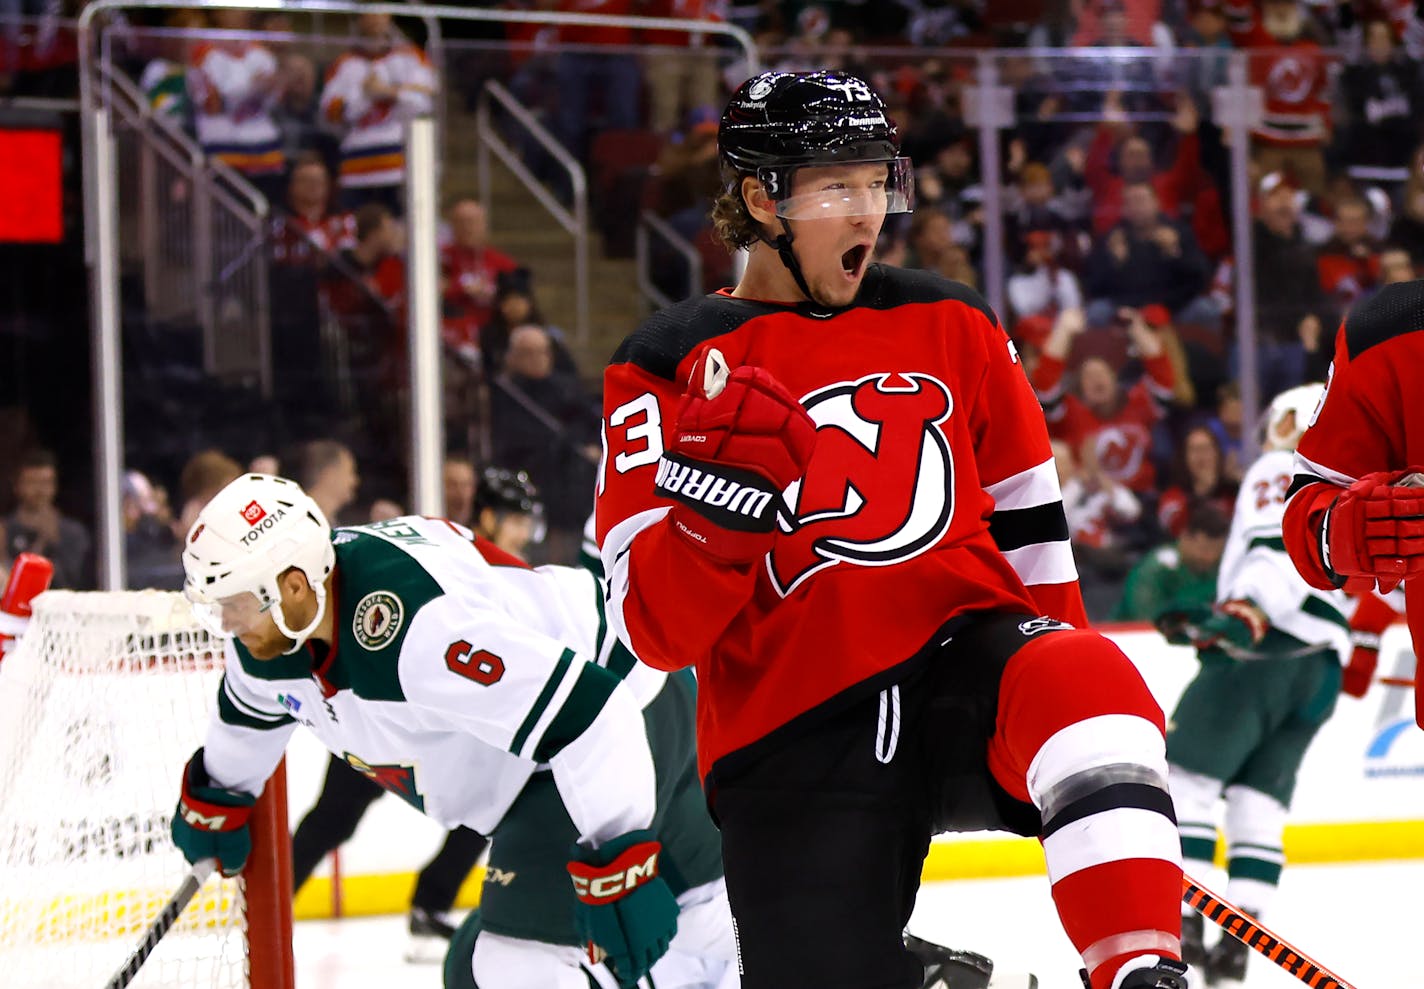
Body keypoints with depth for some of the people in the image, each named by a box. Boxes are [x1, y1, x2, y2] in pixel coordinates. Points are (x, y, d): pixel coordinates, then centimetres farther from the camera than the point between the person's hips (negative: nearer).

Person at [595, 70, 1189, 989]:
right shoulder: (672, 369, 0)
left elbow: (1028, 529, 20)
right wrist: (725, 492, -24)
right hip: (796, 748, -1)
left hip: (966, 666, 1)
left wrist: (1066, 679, 16)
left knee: (1082, 689, -32)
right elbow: (656, 628, -7)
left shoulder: (948, 325, 11)